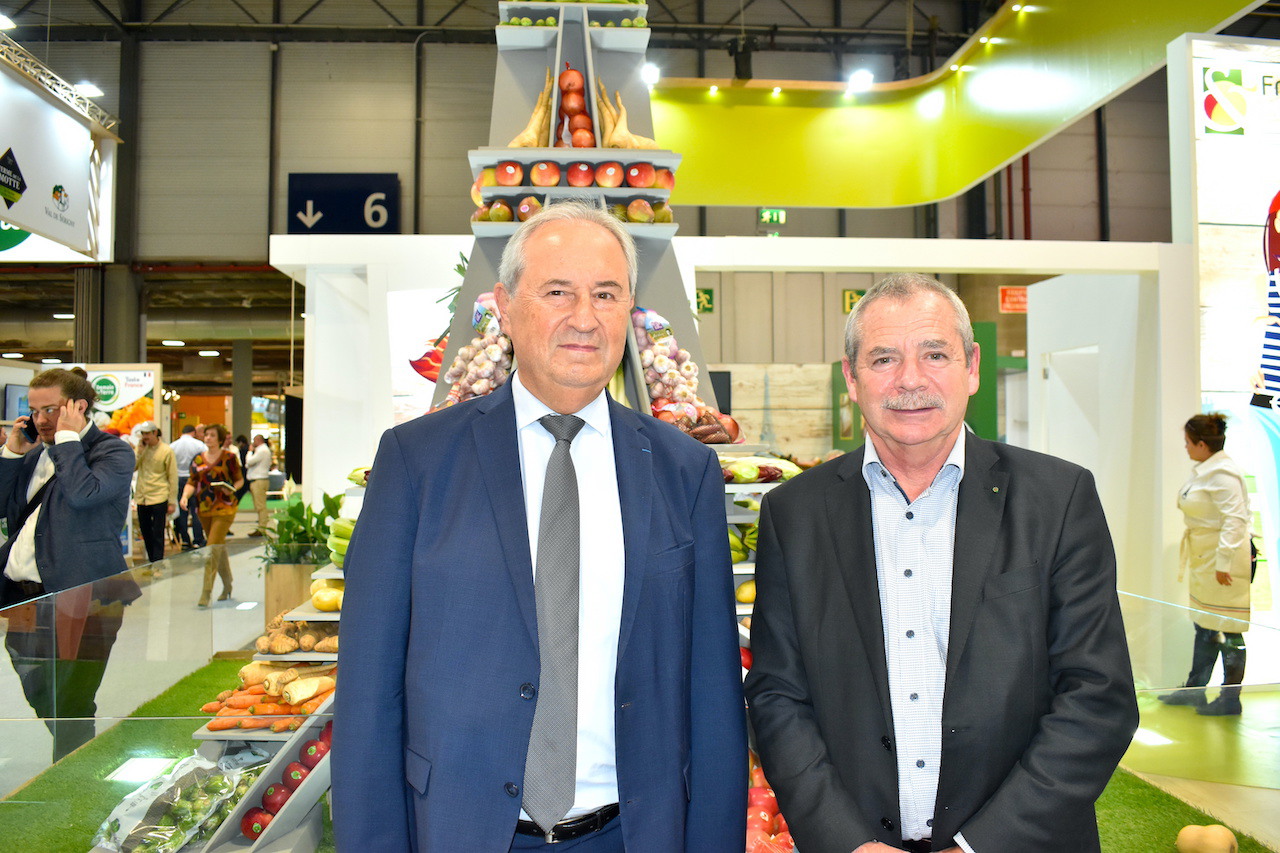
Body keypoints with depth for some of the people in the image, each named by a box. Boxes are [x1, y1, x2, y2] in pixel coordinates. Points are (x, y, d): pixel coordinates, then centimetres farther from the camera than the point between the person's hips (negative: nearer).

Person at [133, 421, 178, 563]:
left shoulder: (167, 451, -5)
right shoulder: (142, 448, 10)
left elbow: (173, 477, -4)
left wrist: (172, 502, -6)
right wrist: (140, 450, -8)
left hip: (159, 498, -5)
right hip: (141, 498, 5)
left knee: (157, 534, -2)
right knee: (146, 532, 12)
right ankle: (152, 562, 24)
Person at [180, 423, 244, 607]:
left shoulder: (229, 457, -2)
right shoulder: (198, 459, 10)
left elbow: (240, 479, 5)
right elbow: (192, 482, 9)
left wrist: (232, 489, -15)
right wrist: (185, 496, -9)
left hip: (224, 507, -5)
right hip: (204, 508, 5)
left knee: (213, 548, -13)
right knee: (219, 547, 15)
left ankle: (206, 593, -13)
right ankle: (227, 586, 32)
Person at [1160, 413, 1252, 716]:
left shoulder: (1222, 474, -19)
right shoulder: (1204, 470, 11)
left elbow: (1234, 519, -24)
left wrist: (1224, 562, -24)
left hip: (1226, 560, -11)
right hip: (1206, 560, 11)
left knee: (1229, 632, 0)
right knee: (1205, 625, 18)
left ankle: (1231, 700, 12)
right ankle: (1194, 690, 28)